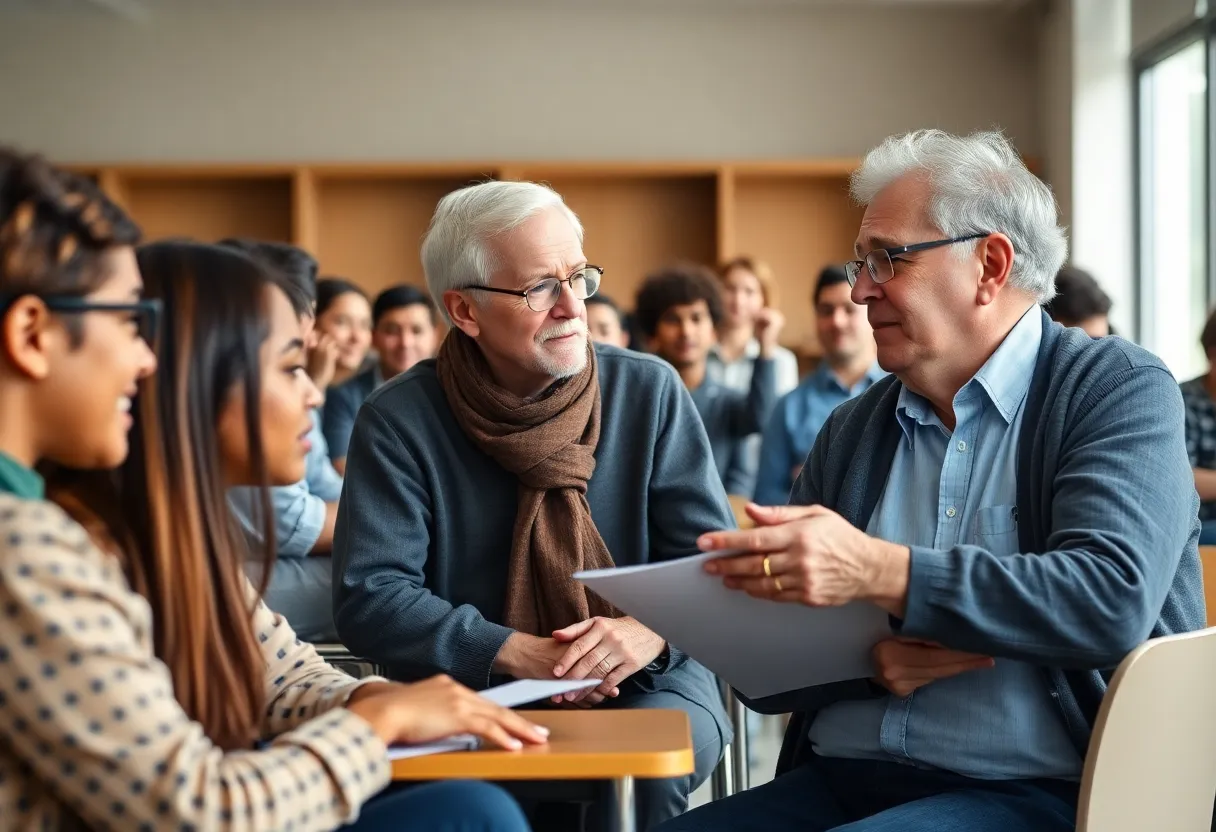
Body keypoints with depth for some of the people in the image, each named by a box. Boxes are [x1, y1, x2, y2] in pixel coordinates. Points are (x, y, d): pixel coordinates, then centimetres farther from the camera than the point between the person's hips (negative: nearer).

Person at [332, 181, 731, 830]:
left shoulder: (650, 392, 0)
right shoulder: (399, 422, -5)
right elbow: (370, 594, -10)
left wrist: (652, 631, -23)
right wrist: (517, 654, -22)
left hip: (644, 685, 2)